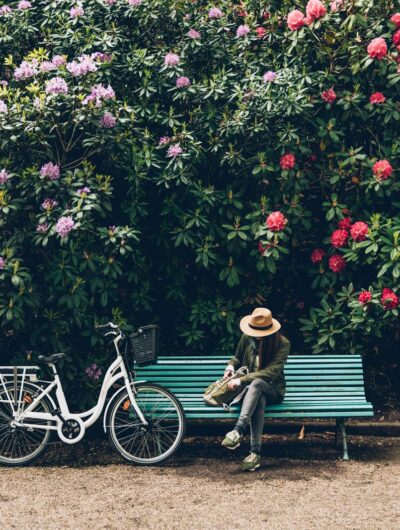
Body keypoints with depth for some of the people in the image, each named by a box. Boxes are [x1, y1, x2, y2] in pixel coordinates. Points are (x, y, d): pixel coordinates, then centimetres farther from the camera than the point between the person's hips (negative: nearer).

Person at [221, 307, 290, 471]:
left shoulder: (283, 344, -12)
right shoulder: (247, 338, 0)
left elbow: (271, 371, -22)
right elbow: (237, 358, 19)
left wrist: (241, 380, -29)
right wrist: (231, 366, -7)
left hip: (272, 390, -2)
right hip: (251, 387, 2)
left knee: (256, 384, -41)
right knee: (259, 400, -38)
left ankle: (237, 431, -52)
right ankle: (255, 453, -48)